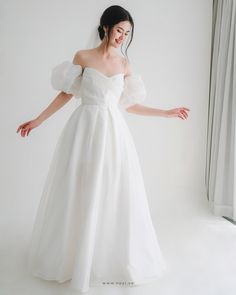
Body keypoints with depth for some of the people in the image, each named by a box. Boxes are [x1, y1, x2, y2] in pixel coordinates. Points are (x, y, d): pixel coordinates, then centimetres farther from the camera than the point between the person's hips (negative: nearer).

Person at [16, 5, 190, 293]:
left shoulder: (125, 64, 9)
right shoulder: (82, 56, 1)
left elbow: (129, 104, 11)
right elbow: (65, 94, 6)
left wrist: (166, 113, 12)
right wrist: (37, 120, 5)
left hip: (113, 132, 2)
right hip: (84, 130, -2)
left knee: (115, 195, 5)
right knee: (78, 195, 5)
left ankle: (116, 257, 25)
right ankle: (73, 255, 25)